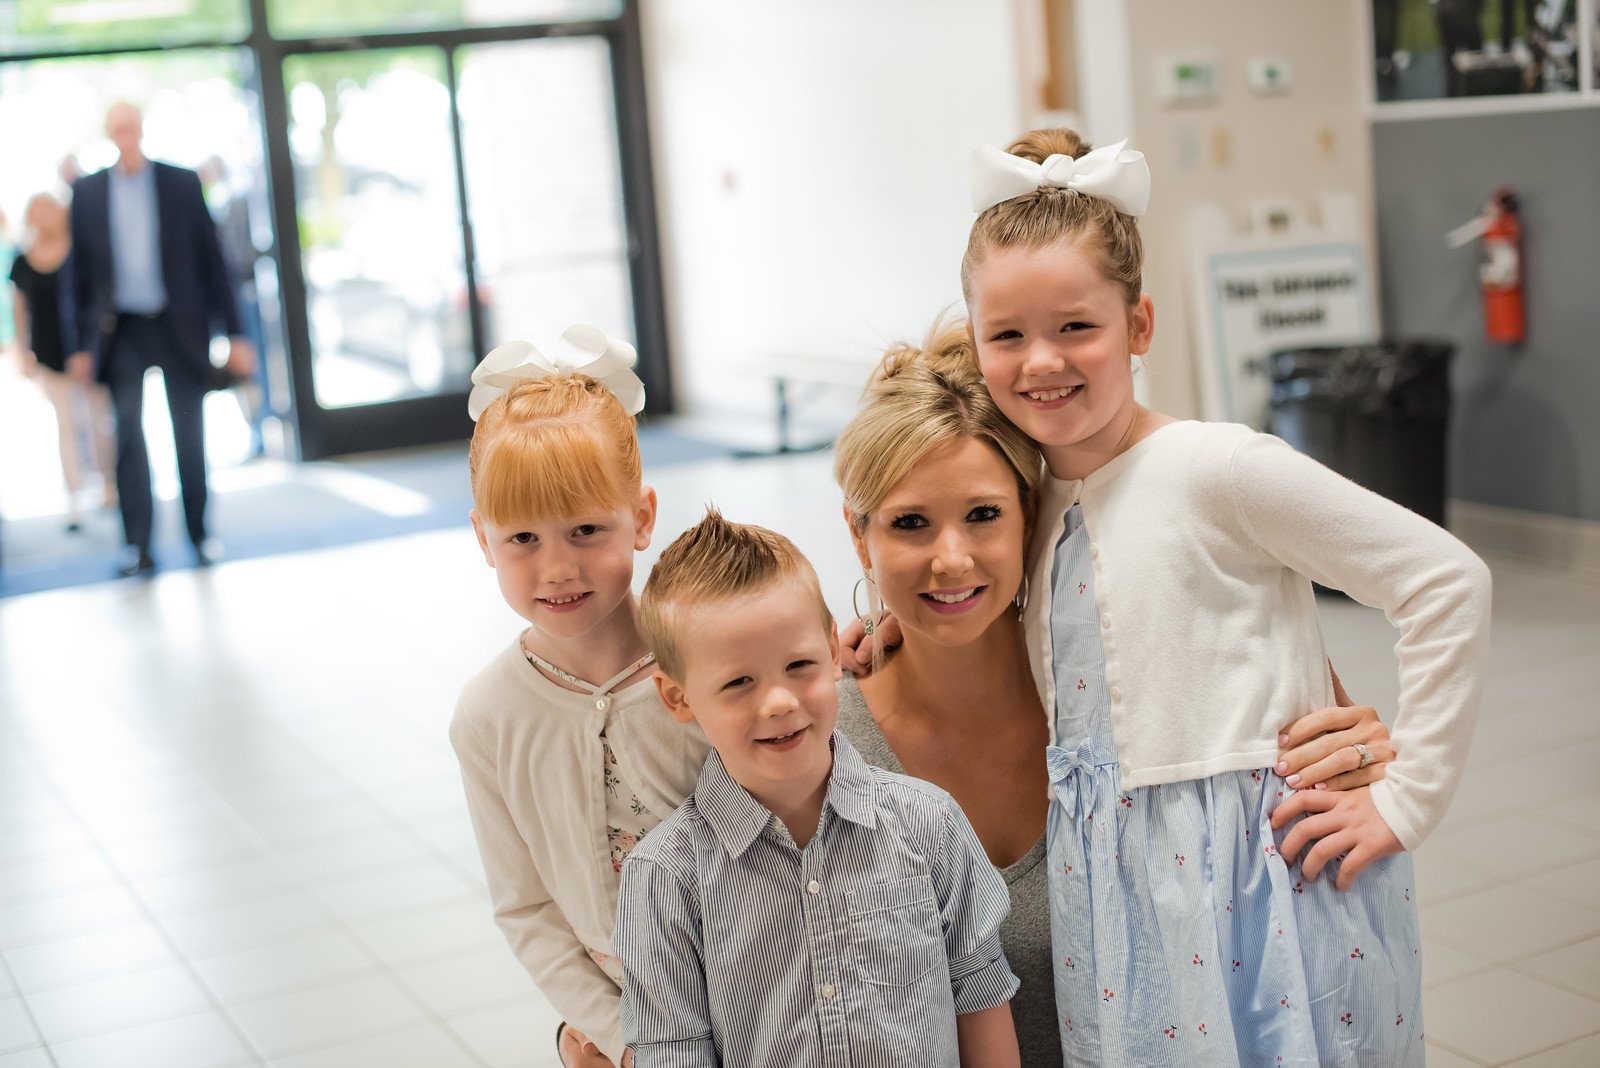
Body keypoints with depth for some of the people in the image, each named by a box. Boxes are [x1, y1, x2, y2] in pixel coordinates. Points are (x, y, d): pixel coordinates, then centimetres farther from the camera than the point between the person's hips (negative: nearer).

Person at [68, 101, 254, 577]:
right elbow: (82, 271, 8)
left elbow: (212, 260, 2)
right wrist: (82, 344, 3)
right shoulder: (87, 192, 5)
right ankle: (138, 546, -3)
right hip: (122, 331, 1)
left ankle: (200, 535, 18)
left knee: (189, 438, 6)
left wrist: (233, 333, -1)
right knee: (128, 438, -5)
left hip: (180, 327, -1)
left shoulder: (182, 183, 1)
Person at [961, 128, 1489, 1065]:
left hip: (1257, 876, -5)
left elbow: (1448, 582, -13)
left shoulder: (1214, 468, -13)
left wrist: (1405, 799, -11)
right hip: (1117, 894, 6)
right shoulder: (1030, 498, 6)